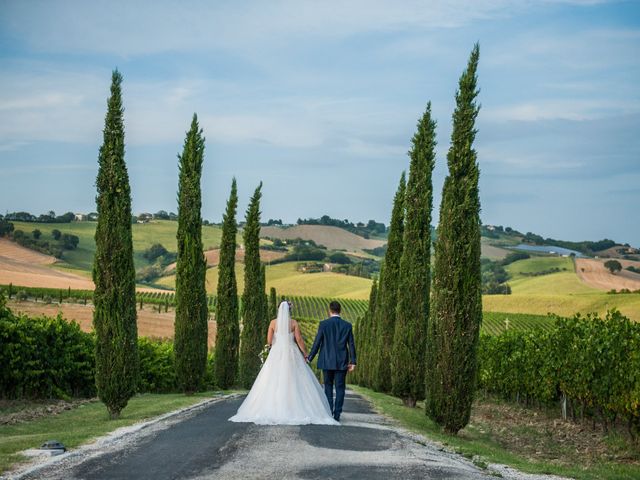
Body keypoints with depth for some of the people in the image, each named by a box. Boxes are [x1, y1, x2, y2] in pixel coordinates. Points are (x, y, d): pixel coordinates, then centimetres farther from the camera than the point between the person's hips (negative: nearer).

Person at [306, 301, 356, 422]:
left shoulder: (323, 324, -6)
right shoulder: (347, 325, 0)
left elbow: (317, 343, -5)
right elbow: (351, 345, 0)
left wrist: (309, 358, 4)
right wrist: (353, 361, 5)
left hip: (327, 362, -1)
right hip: (342, 362, 1)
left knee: (328, 386, 12)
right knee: (340, 388, 4)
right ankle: (337, 414, 1)